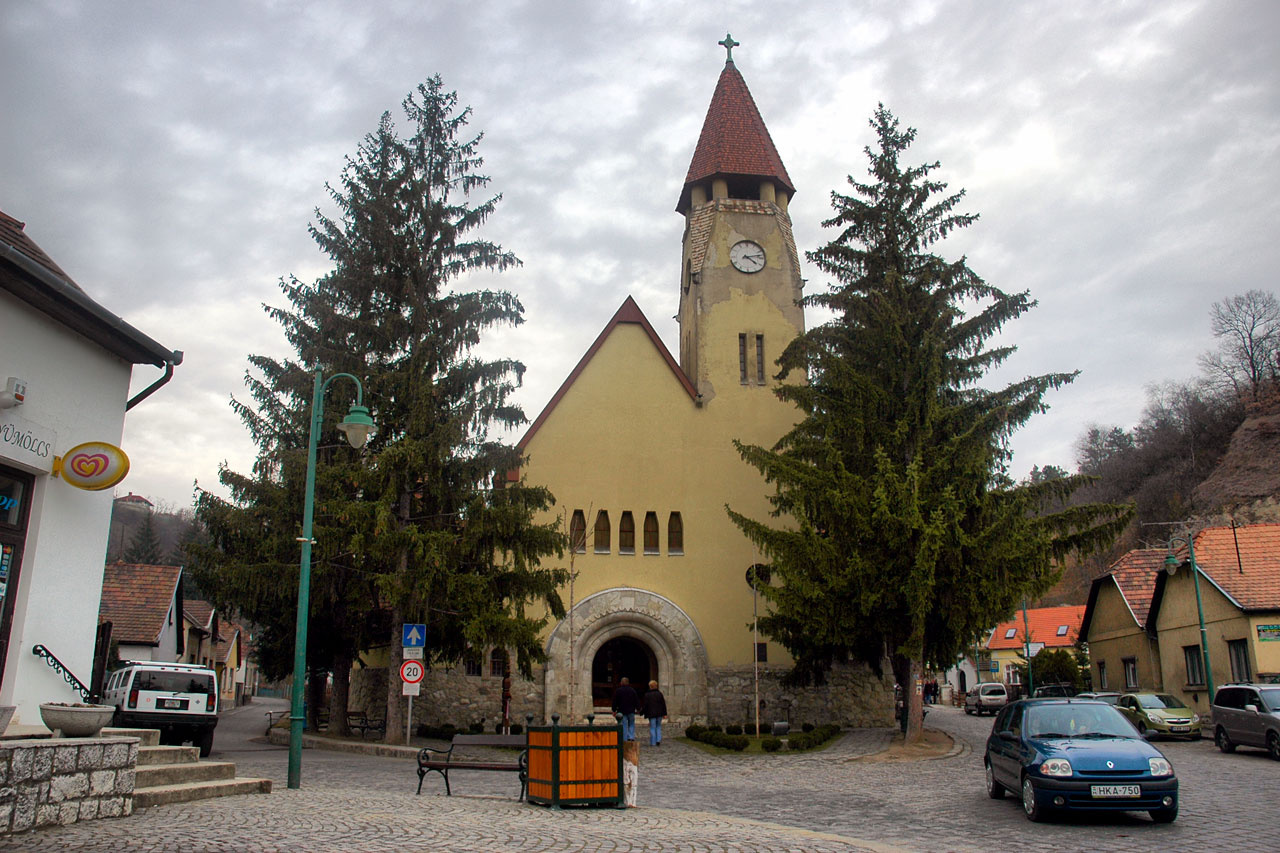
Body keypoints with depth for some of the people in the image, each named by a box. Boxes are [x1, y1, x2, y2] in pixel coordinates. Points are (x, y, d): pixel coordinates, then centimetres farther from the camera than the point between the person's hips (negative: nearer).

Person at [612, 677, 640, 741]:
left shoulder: (618, 691, -3)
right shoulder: (632, 690, 5)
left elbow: (615, 701, -1)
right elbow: (637, 700, 8)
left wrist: (614, 710, 7)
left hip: (622, 711, -2)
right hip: (631, 711, 2)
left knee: (624, 726, 2)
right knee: (631, 724, 13)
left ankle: (625, 740, 1)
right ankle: (632, 737, -1)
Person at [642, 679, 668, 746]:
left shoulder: (647, 695, -6)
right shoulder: (659, 693, 1)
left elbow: (645, 705, -4)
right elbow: (663, 704, 3)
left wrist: (644, 713, 10)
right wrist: (664, 714, 7)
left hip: (651, 714, -2)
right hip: (659, 713, 2)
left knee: (652, 728, 3)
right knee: (658, 727, 16)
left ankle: (653, 743, 4)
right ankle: (658, 740, 4)